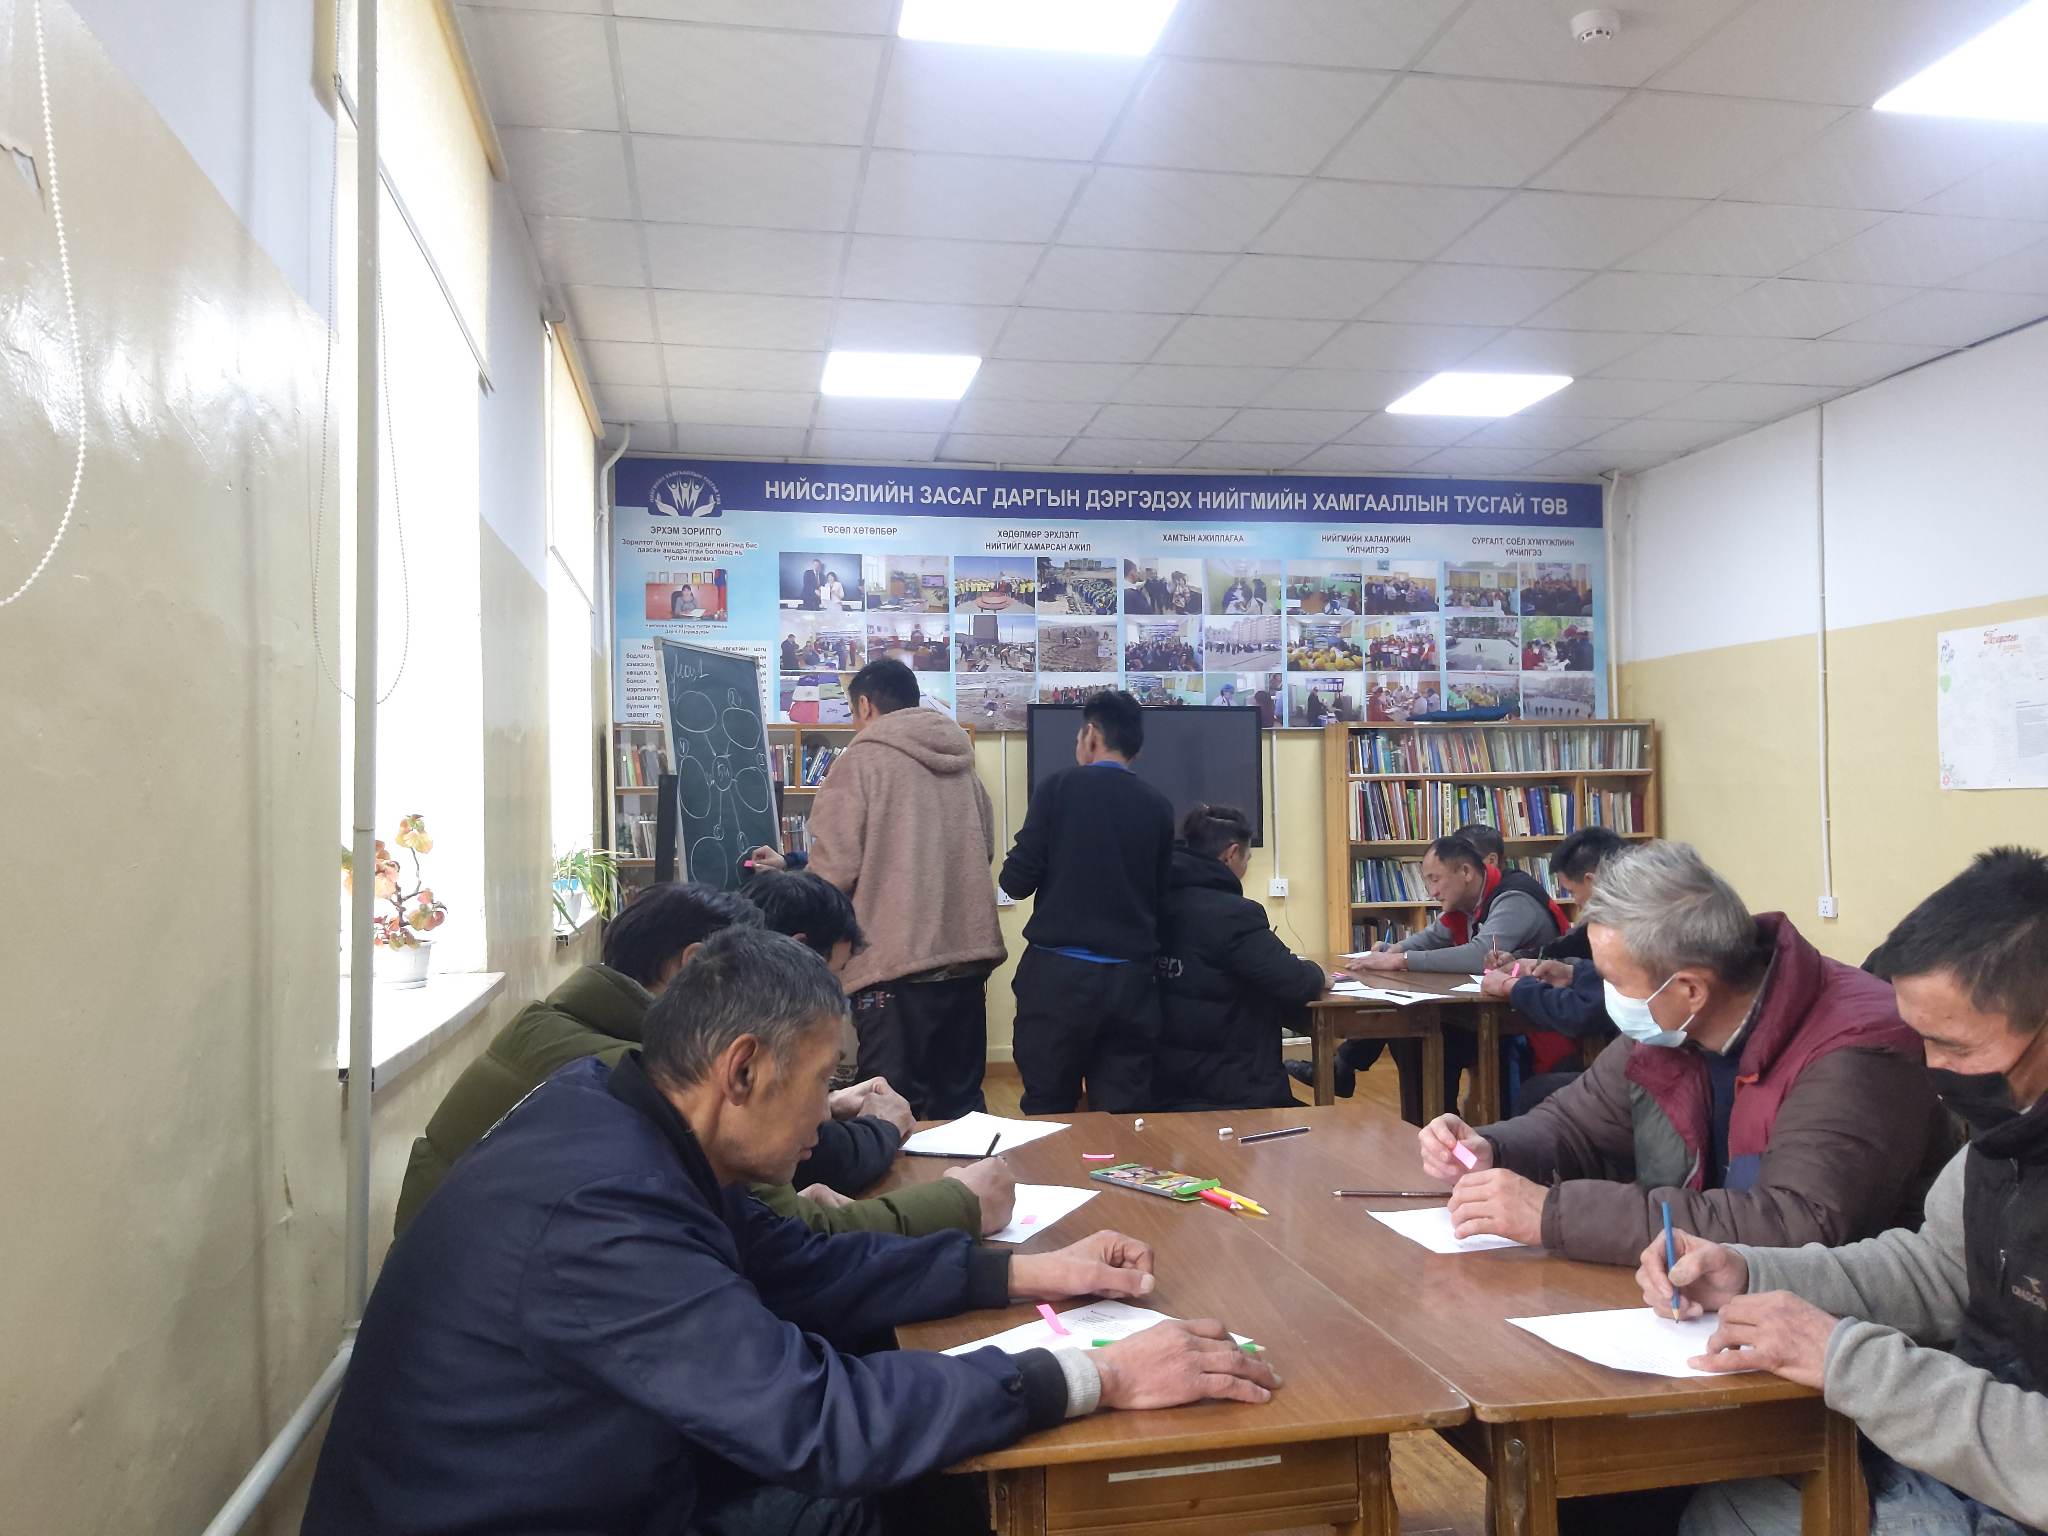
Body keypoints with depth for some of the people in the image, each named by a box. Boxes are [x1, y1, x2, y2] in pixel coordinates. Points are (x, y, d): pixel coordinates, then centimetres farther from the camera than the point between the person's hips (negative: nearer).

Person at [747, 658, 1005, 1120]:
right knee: (961, 1104, 15)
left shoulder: (861, 760, -6)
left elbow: (834, 870, -12)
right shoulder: (963, 765, 13)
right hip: (967, 956, 6)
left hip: (896, 964, -6)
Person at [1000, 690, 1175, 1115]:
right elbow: (1162, 898, 11)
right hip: (1130, 979, 3)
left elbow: (1017, 881, -4)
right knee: (1124, 1117, 8)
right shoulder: (1159, 807, 5)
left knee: (1048, 1112, 9)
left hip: (1058, 973, -2)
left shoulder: (1059, 787, -3)